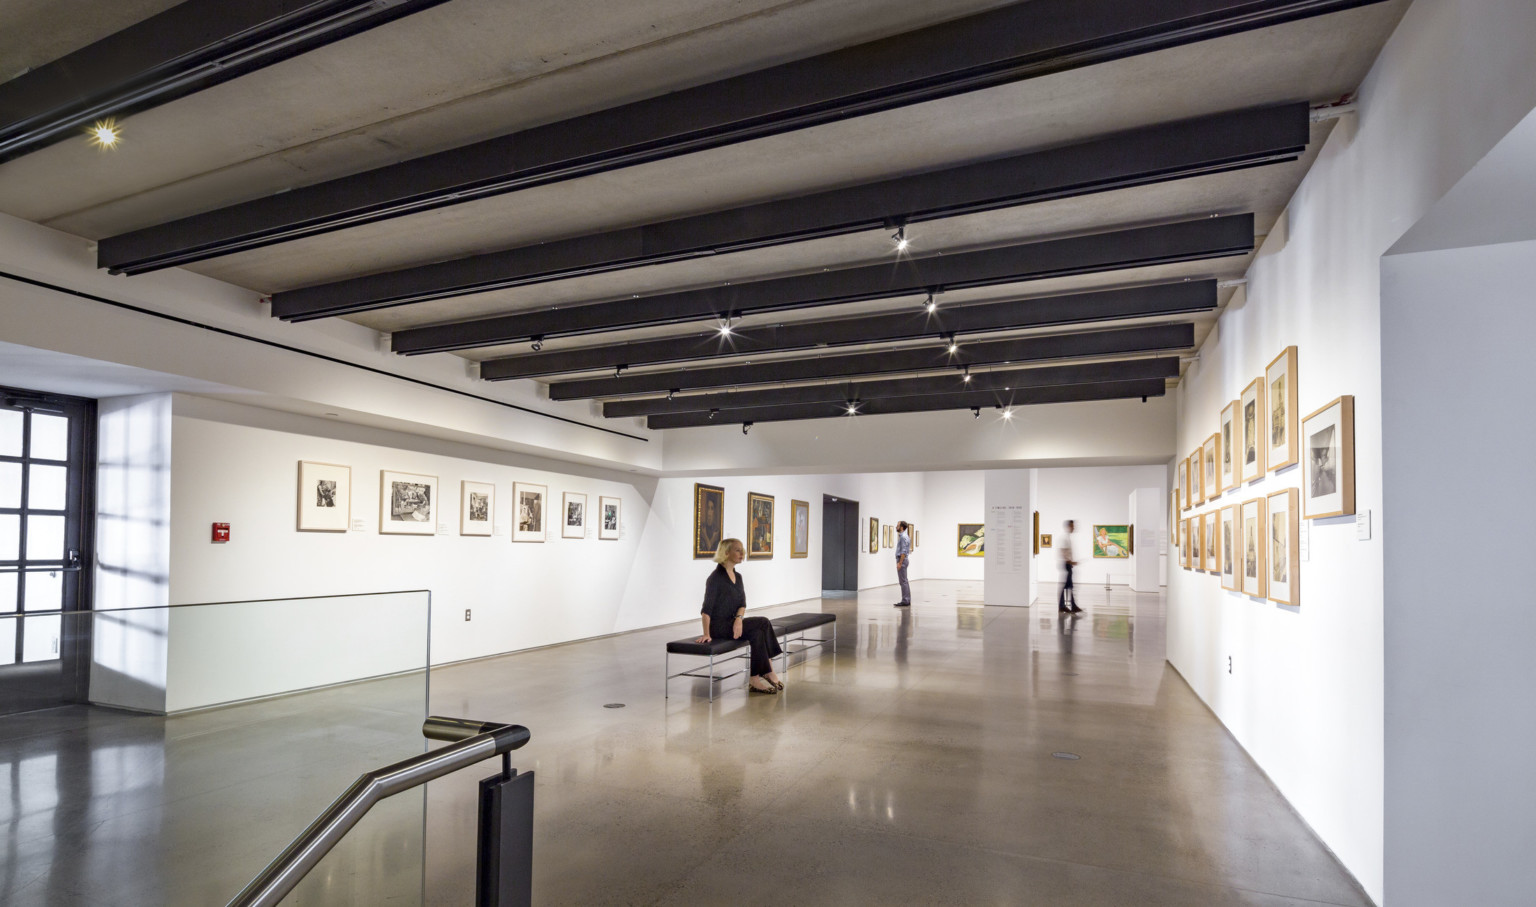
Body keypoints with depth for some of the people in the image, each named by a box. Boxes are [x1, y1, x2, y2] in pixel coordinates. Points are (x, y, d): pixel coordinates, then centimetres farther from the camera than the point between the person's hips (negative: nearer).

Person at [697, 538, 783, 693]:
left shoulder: (737, 576, 10)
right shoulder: (716, 577, -14)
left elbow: (742, 604, 6)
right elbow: (707, 608, -16)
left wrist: (739, 619, -15)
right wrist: (706, 634, -20)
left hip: (733, 623, 7)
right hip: (718, 626, -7)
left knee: (758, 634, -19)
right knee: (763, 623, -20)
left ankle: (755, 678, -14)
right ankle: (769, 672, -12)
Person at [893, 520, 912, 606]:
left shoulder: (903, 537, -16)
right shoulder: (904, 536, 16)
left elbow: (903, 552, -21)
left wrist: (900, 563, -22)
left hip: (902, 560, -11)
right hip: (903, 560, 11)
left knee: (903, 581, -8)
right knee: (904, 581, 12)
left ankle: (905, 601, -7)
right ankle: (907, 600, 15)